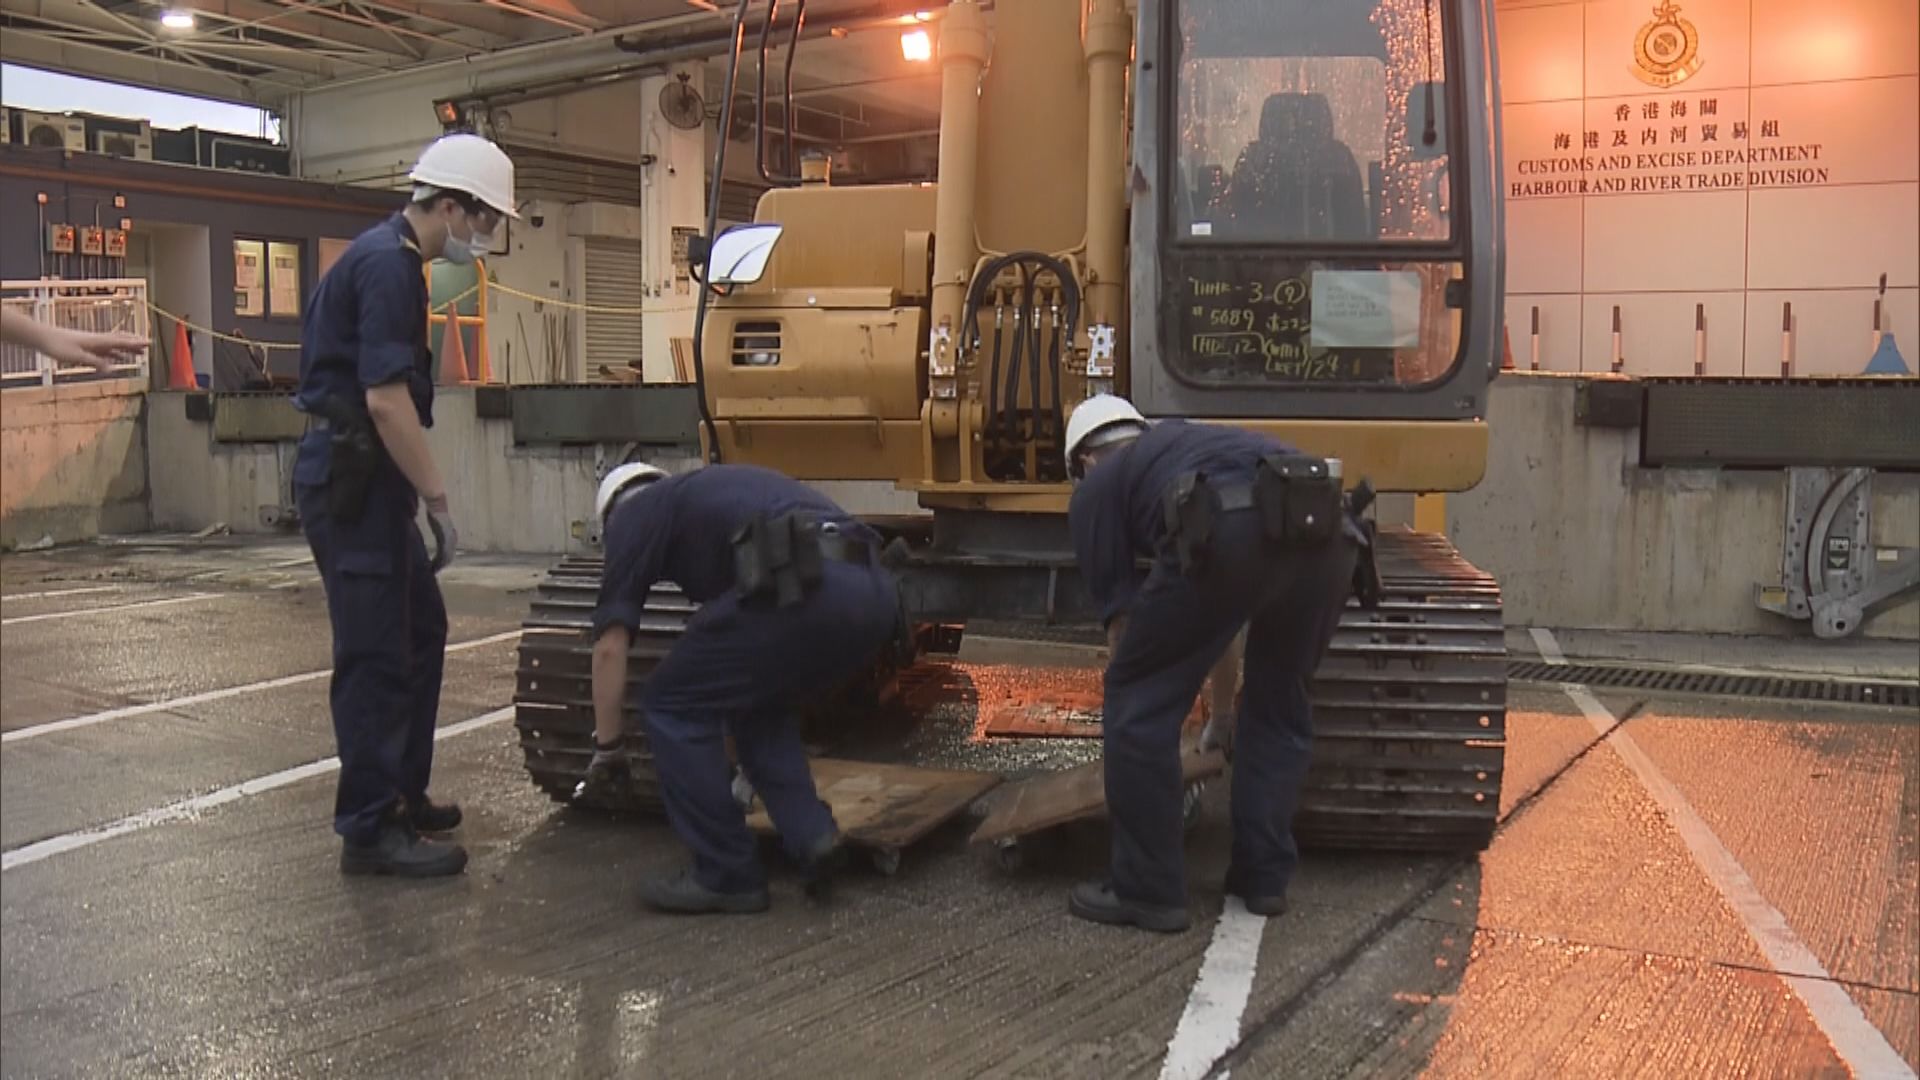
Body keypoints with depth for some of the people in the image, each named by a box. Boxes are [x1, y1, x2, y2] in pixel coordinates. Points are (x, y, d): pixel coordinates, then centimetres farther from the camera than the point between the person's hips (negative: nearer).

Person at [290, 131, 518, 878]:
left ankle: (401, 793, 28)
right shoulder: (388, 264, -16)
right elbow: (385, 399, -23)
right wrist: (438, 499, -19)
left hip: (366, 478, 11)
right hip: (349, 479, -11)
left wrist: (418, 493, 20)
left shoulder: (390, 257, 16)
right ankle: (370, 830, 2)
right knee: (376, 653, -6)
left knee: (420, 632, 17)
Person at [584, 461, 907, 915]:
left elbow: (610, 644, 12)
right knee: (757, 700, 31)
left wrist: (608, 747, 25)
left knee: (673, 706, 13)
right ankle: (810, 832, 16)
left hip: (802, 587, -8)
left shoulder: (634, 514, 20)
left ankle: (727, 875, 17)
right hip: (875, 592, 8)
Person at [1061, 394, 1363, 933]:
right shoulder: (1187, 438, 44)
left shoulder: (1097, 488, 28)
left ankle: (1145, 890, 17)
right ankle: (1264, 877, 29)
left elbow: (1122, 617, 25)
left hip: (1230, 529, -6)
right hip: (1325, 527, 6)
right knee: (1279, 707, 26)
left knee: (1141, 703, 12)